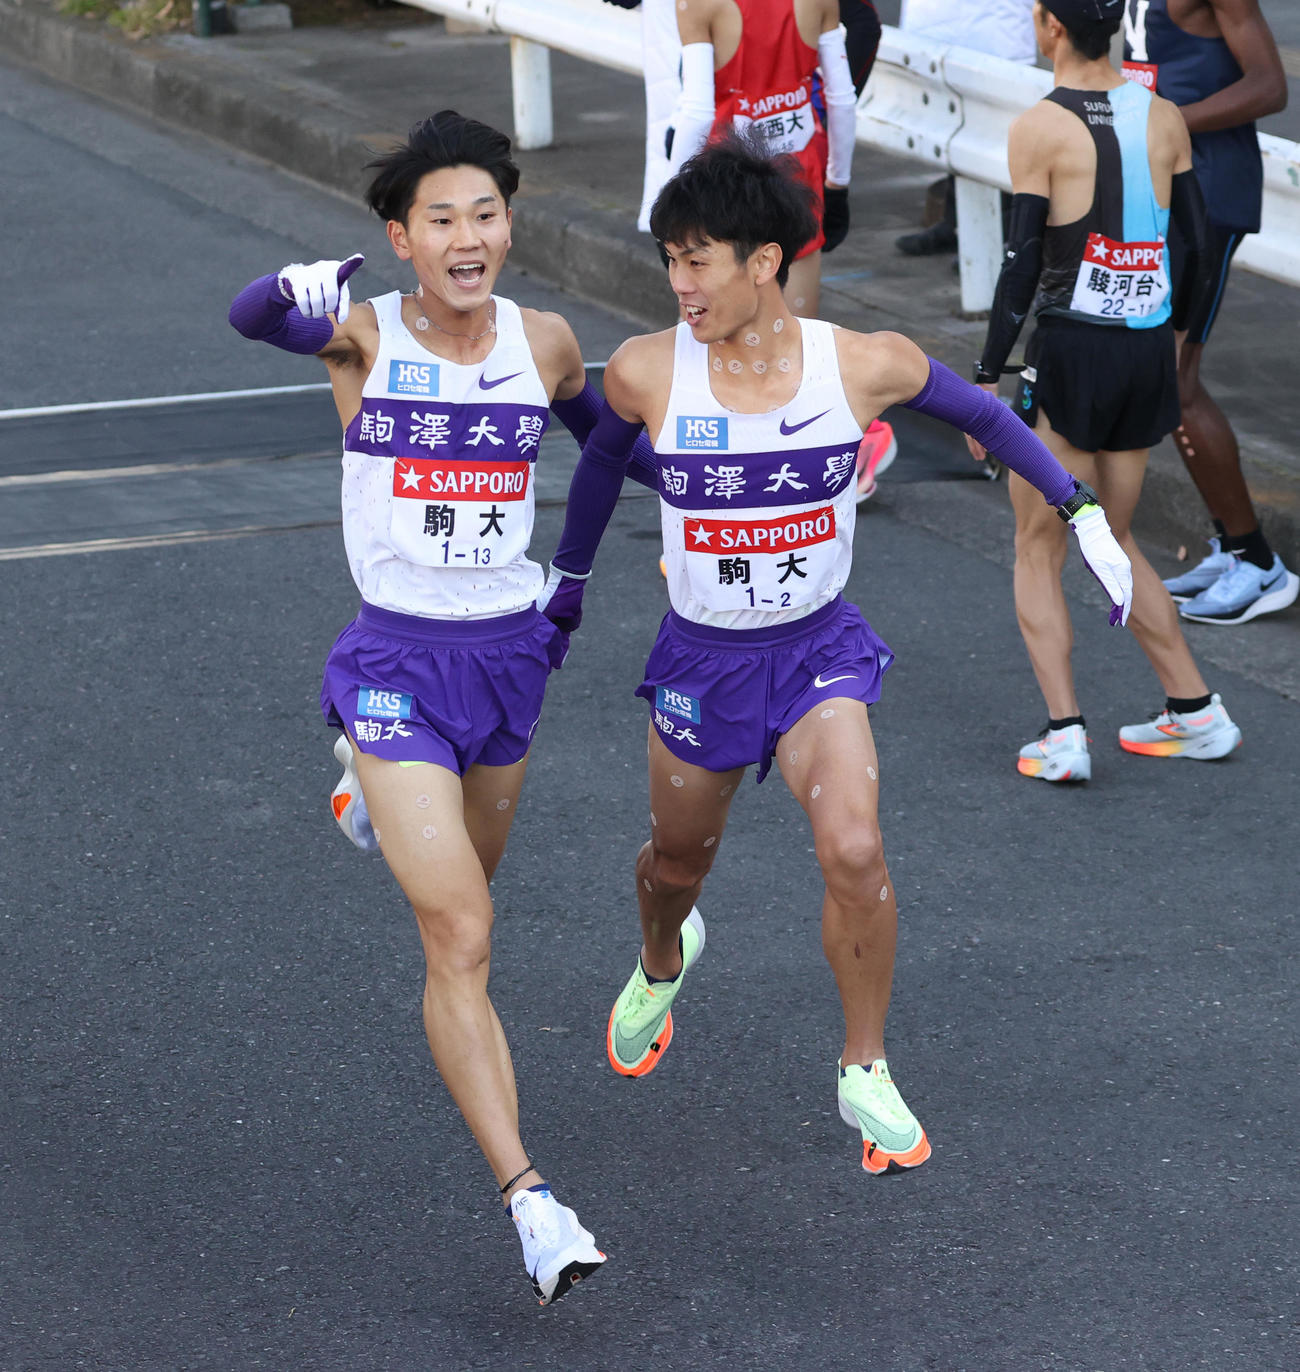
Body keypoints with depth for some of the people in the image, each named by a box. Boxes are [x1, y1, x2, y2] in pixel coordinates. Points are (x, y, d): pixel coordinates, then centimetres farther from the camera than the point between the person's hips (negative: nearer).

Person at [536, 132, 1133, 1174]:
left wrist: (1084, 513, 2)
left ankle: (866, 1076, -2)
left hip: (820, 650, -1)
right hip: (701, 659, 1)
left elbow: (982, 415, 4)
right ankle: (661, 964, 57)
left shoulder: (863, 365, -16)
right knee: (678, 864, 18)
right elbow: (602, 458, 8)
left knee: (854, 853, -22)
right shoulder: (646, 373, -15)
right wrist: (566, 582, 19)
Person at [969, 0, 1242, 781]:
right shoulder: (1164, 118, 4)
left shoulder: (1040, 129, -11)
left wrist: (988, 377, -6)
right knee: (1114, 542, 21)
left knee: (1039, 551, 6)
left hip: (1072, 349, -5)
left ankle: (1064, 735, -5)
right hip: (1148, 350, 5)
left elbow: (1024, 264, -12)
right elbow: (1199, 242, 10)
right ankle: (1197, 714, 21)